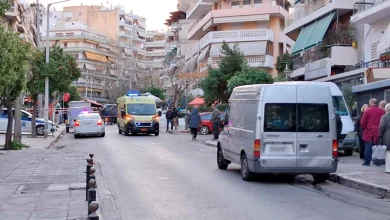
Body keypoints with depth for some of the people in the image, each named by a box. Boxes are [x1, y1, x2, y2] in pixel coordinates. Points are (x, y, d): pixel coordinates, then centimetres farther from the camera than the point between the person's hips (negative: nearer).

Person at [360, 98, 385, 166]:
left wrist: (364, 128, 13)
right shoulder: (382, 111, 2)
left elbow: (362, 122, -5)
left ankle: (367, 162, 3)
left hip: (369, 132, -3)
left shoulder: (367, 111, -6)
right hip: (378, 133, 3)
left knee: (368, 148, 2)